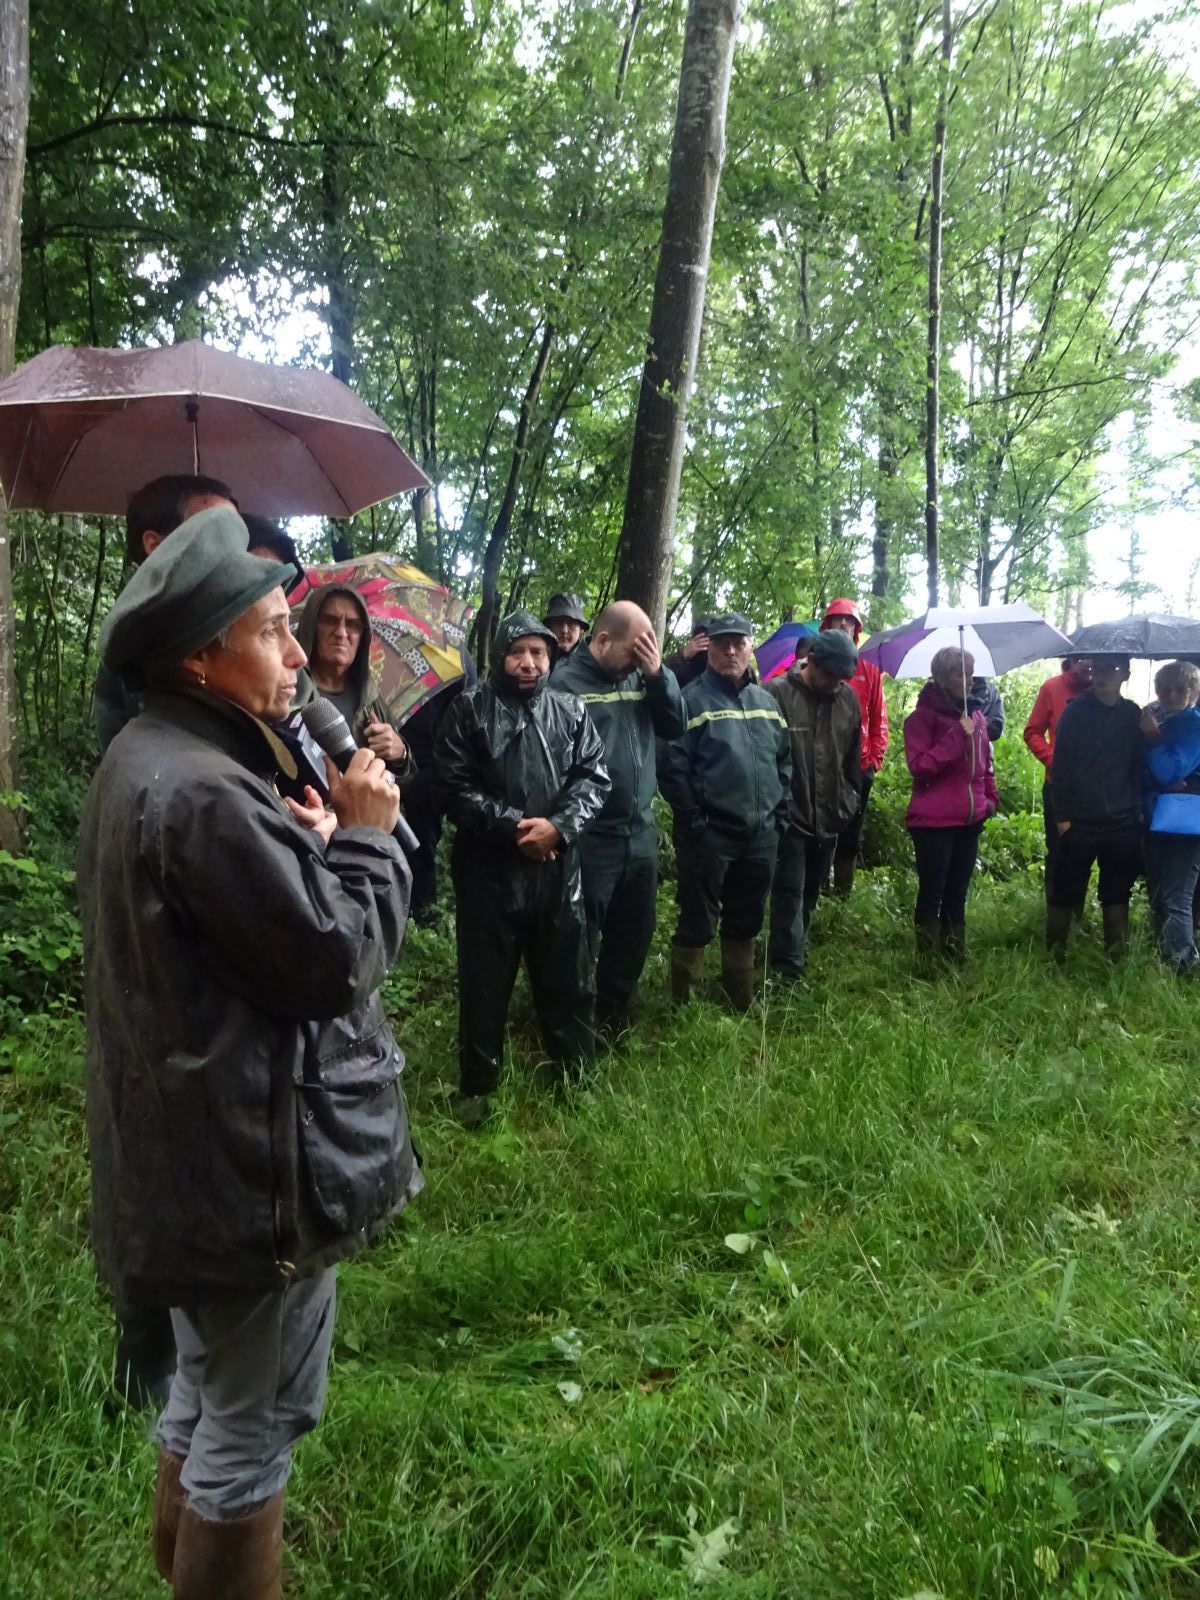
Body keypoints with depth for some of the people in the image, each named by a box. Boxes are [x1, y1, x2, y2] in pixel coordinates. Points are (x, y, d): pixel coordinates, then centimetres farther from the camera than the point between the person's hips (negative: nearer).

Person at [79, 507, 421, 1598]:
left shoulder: (147, 764, 8)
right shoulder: (204, 794, -26)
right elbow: (337, 959, -23)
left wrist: (312, 844, -2)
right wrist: (363, 836, -10)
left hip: (188, 1154, 11)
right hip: (256, 1168, -11)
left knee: (207, 1394, 28)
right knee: (255, 1427, 9)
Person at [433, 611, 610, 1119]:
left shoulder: (571, 712, 8)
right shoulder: (469, 709, -2)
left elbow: (594, 776, 3)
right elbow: (453, 786, -8)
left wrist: (558, 825, -14)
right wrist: (512, 825, -15)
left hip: (558, 869, 3)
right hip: (488, 868, -2)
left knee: (567, 976, 13)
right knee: (485, 982, 8)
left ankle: (578, 1073, 31)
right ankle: (477, 1085, 23)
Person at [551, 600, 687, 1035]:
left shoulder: (641, 677, 9)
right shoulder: (565, 682, -11)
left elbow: (675, 727, 5)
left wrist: (658, 674, -8)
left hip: (640, 832, 7)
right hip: (590, 837, -7)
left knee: (634, 933, 18)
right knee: (581, 939, 4)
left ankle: (614, 1018, 35)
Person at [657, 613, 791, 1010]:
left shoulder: (767, 702, 12)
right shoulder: (692, 699, -9)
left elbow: (784, 759, 19)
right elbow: (671, 765, -14)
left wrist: (779, 813, 10)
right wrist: (692, 821, -15)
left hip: (761, 836, 6)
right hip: (709, 836, -6)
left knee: (746, 922, 17)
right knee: (697, 925, 0)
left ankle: (741, 1003, 31)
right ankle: (683, 1005, 12)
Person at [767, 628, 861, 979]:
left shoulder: (848, 698, 4)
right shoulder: (777, 693, -12)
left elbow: (853, 757, 14)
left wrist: (849, 801, 14)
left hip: (829, 817, 6)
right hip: (789, 815, -5)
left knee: (811, 891, 16)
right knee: (790, 891, -5)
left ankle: (797, 957, 31)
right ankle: (787, 969, 0)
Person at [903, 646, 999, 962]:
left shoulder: (976, 717, 12)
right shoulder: (923, 716, -6)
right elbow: (919, 767, -14)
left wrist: (991, 797, 9)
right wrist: (956, 738, -18)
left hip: (970, 820, 6)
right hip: (934, 821, -6)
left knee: (957, 895, 12)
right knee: (931, 895, -2)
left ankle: (955, 957, 20)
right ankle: (927, 959, 5)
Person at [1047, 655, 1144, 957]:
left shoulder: (1133, 715, 5)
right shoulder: (1075, 712, -5)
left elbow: (1140, 767, 11)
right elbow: (1060, 766, -6)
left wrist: (1138, 809, 5)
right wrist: (1062, 815, -9)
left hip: (1122, 823, 3)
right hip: (1079, 821, -3)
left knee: (1117, 891, 11)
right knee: (1066, 890, 3)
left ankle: (1117, 952, 19)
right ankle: (1055, 951, 12)